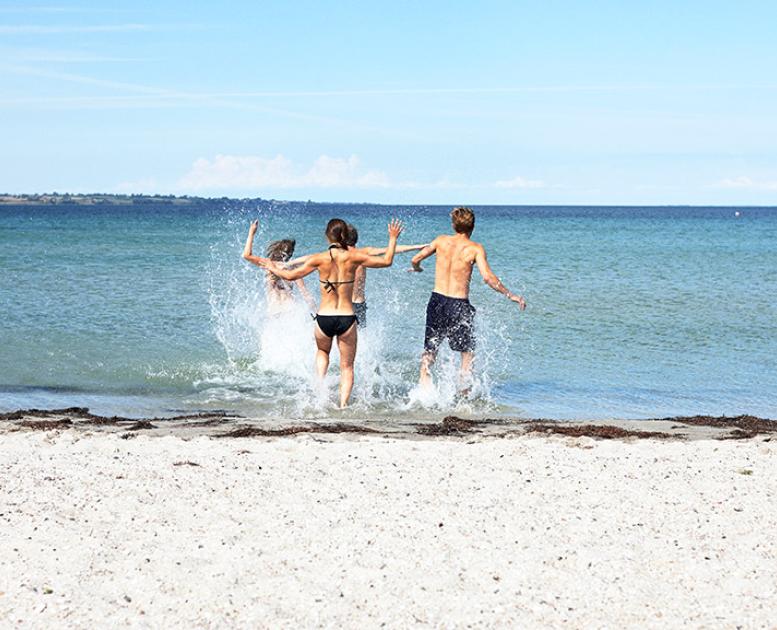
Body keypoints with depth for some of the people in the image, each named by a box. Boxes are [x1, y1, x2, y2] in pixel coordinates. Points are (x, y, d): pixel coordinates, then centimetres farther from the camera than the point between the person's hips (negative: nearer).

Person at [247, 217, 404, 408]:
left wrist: (272, 268, 20)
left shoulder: (319, 259, -6)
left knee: (322, 351, 33)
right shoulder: (353, 257, -5)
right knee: (347, 366, 13)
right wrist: (393, 239, 17)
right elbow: (386, 261, 4)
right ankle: (343, 403, 0)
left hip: (324, 318, 1)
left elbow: (290, 275, 3)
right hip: (347, 319, -1)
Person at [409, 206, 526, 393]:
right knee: (468, 350, 15)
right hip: (459, 304, -3)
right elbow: (487, 277, -18)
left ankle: (423, 383, 1)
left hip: (437, 300, 3)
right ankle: (464, 389, 10)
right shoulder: (475, 248, -7)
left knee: (430, 349, 15)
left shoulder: (441, 240, 3)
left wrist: (417, 268, 32)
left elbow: (415, 260, 9)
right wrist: (510, 295, -11)